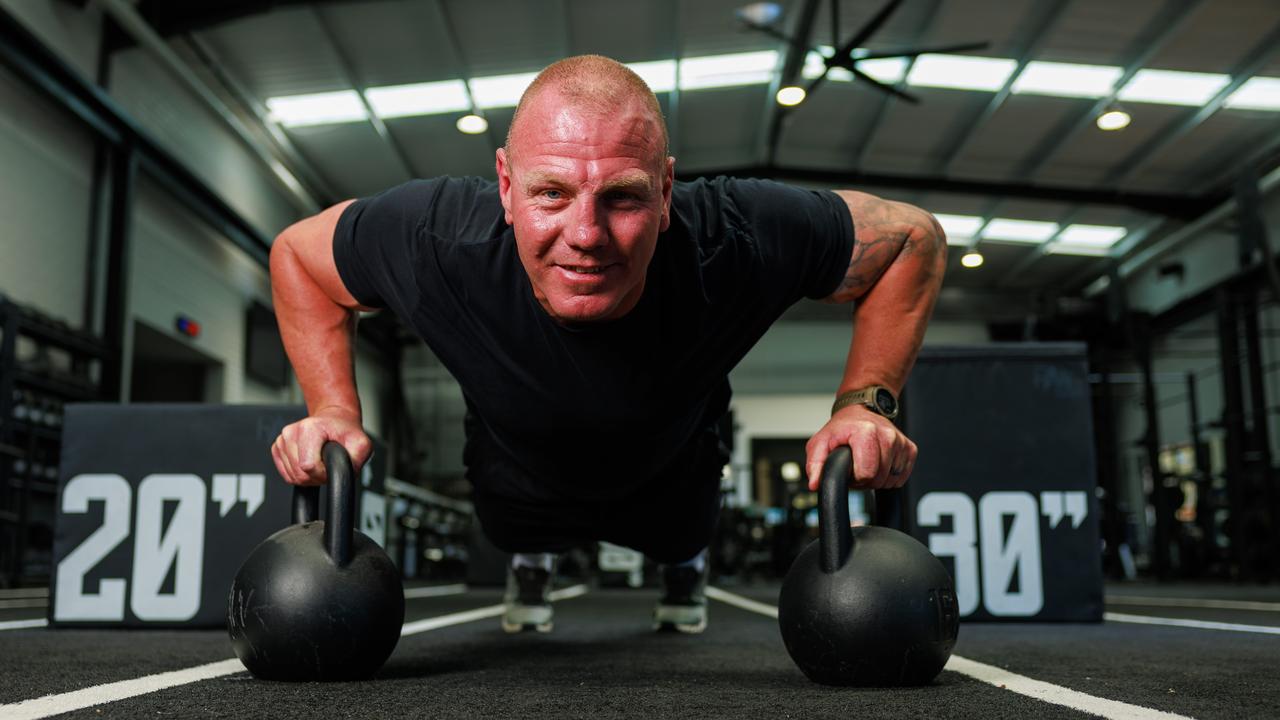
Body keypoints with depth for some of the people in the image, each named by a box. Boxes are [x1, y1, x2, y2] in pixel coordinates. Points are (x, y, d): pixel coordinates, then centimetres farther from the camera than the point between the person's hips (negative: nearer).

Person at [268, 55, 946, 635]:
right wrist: (334, 411, -30)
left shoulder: (733, 241, -44)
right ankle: (533, 558, 70)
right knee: (516, 535, 33)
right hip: (521, 482, 0)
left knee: (679, 539, 34)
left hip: (668, 479, 1)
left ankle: (685, 560, 71)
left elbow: (912, 236, -26)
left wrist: (864, 402, -36)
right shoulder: (433, 241, -42)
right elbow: (297, 251, -19)